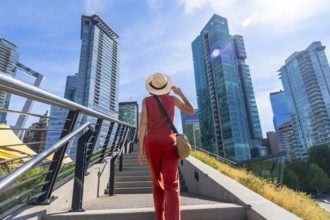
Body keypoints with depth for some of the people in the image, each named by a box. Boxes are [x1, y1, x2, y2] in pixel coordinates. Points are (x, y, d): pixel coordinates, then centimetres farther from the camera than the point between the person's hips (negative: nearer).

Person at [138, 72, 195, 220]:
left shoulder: (146, 100, 11)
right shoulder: (172, 98, 12)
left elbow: (143, 123, -1)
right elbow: (191, 111, 20)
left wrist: (141, 149, -2)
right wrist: (181, 93, 31)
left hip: (152, 143, 2)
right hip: (168, 143, -1)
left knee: (158, 182, 18)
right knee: (171, 185, -8)